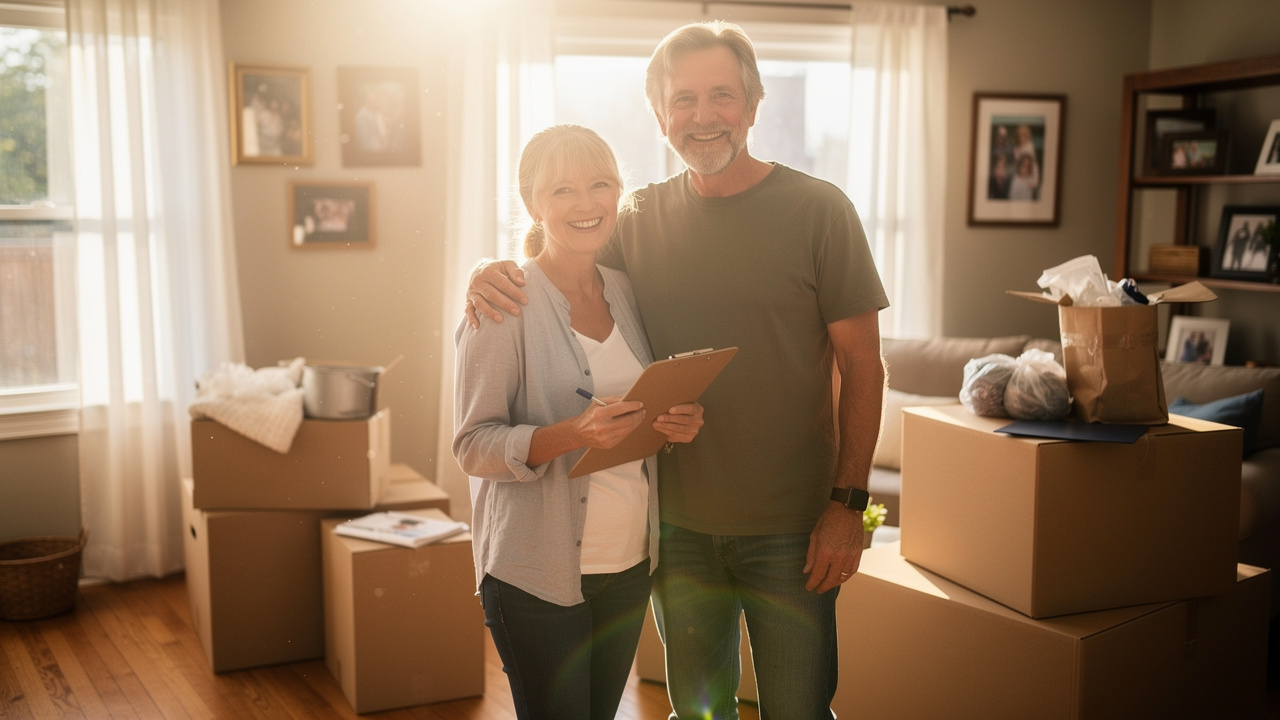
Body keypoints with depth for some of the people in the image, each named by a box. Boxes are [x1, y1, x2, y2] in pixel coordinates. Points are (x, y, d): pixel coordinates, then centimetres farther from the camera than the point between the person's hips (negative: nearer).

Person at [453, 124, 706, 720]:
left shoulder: (626, 291, 6)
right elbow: (473, 447, -14)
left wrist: (679, 423, -6)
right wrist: (570, 435, -30)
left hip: (629, 561, 6)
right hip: (538, 573, -6)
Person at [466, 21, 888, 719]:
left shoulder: (818, 210, -7)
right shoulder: (642, 218, 2)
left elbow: (862, 367, -6)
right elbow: (559, 279, 11)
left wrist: (848, 503, -11)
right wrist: (493, 277, -13)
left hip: (790, 529, -3)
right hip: (679, 524, 3)